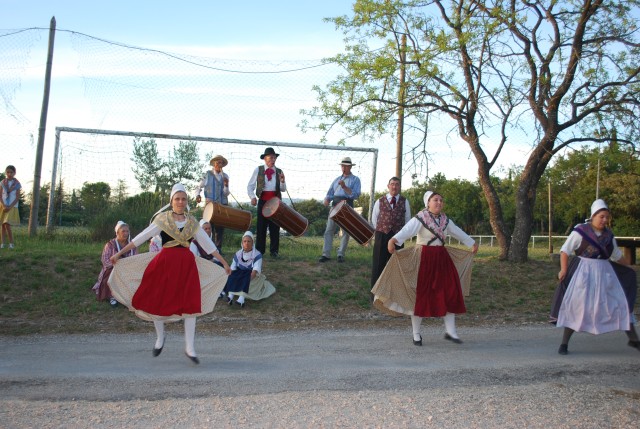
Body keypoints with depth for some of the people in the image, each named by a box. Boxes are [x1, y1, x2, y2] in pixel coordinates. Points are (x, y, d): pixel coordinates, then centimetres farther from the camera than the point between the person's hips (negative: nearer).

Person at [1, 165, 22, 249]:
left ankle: (11, 243, -6)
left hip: (12, 207, -3)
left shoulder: (17, 184, -2)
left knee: (7, 225, -13)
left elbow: (17, 197, -4)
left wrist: (9, 207, -13)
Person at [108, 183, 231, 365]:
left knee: (190, 304, -2)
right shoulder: (162, 218, 1)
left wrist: (223, 262, 14)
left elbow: (207, 243, 13)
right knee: (156, 301, 5)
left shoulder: (192, 222, 9)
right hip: (164, 263, -2)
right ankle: (160, 337, 32)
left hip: (187, 264, 2)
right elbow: (142, 237, -1)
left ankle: (189, 348, 7)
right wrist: (120, 253, -4)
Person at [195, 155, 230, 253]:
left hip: (223, 204, 2)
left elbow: (226, 193, 5)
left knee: (220, 228, 4)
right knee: (209, 226, -6)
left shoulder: (225, 176, 8)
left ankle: (218, 249, 12)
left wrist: (226, 185, -13)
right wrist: (197, 195, -10)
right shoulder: (208, 175, 3)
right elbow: (199, 186, 8)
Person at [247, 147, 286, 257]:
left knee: (275, 226, 5)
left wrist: (282, 181, -12)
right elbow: (250, 186, 4)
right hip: (263, 200, -1)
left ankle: (274, 251, 13)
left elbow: (283, 189, 8)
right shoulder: (258, 170, 3)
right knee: (261, 226, 1)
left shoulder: (279, 172, 8)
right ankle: (259, 251, 9)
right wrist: (252, 197, -12)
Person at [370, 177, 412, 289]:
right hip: (381, 235, 0)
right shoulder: (380, 201, 4)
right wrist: (380, 230, 10)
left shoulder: (404, 202, 4)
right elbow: (374, 218, 10)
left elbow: (408, 219, 12)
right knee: (378, 263, 1)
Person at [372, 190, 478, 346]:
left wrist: (472, 243, 38)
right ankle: (416, 334, 13)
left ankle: (450, 331, 12)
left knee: (450, 293, 1)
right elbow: (406, 230, -29)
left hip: (442, 258, 6)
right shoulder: (419, 219, -11)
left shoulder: (445, 220, 9)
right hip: (423, 259, -6)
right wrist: (393, 240, -49)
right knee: (420, 295, 0)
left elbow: (458, 232, 25)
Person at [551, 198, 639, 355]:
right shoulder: (580, 231, -9)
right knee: (575, 307, -5)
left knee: (622, 304, 6)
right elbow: (565, 250, -8)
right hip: (584, 273, -5)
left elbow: (617, 255, 23)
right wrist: (564, 269, -18)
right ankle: (564, 343, 4)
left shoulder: (608, 235, 7)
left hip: (605, 273, 5)